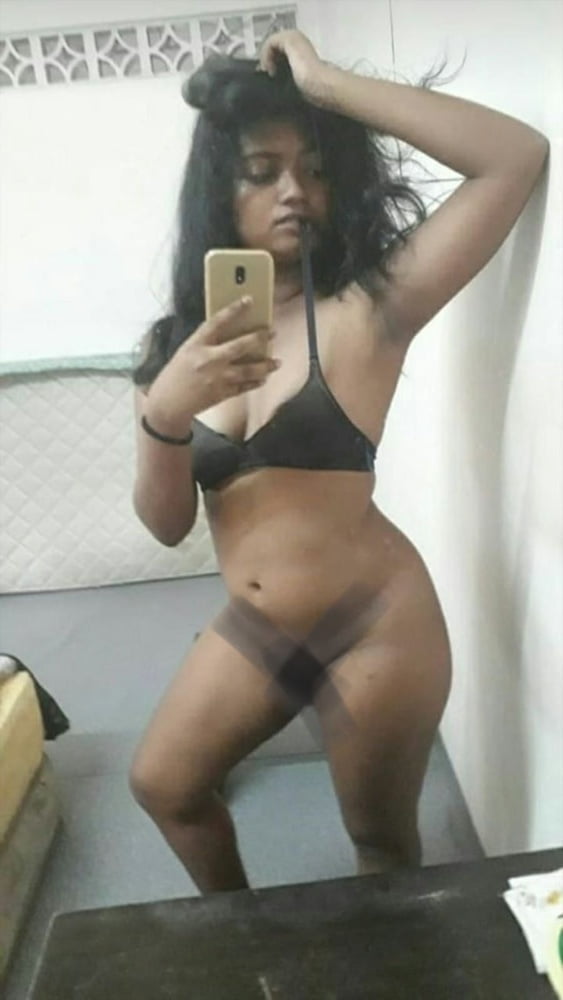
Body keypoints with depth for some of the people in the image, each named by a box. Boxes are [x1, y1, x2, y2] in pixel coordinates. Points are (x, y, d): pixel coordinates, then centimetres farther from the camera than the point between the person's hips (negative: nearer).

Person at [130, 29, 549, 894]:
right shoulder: (177, 340, 1)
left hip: (375, 625, -5)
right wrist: (164, 414, -22)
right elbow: (167, 524, -2)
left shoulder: (368, 307, -12)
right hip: (251, 628, 6)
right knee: (163, 786, 23)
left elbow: (519, 156, -22)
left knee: (383, 842, 16)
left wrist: (324, 81, -18)